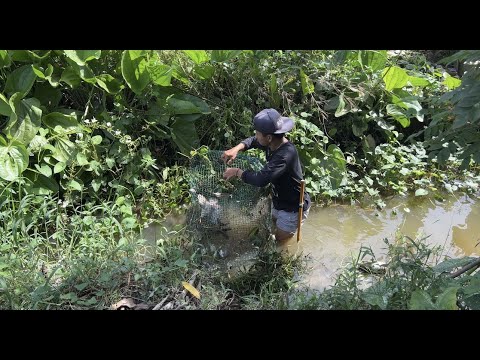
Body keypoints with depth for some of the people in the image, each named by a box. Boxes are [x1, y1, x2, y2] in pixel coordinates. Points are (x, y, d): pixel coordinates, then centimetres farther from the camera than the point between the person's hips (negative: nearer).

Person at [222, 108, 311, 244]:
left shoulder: (286, 154, -37)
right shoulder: (273, 144, -11)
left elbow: (260, 179, -45)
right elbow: (253, 141, 10)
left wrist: (237, 172, -28)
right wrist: (236, 148, -10)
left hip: (293, 208, -9)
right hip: (278, 202, 9)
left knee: (281, 242, 8)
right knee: (276, 231, 28)